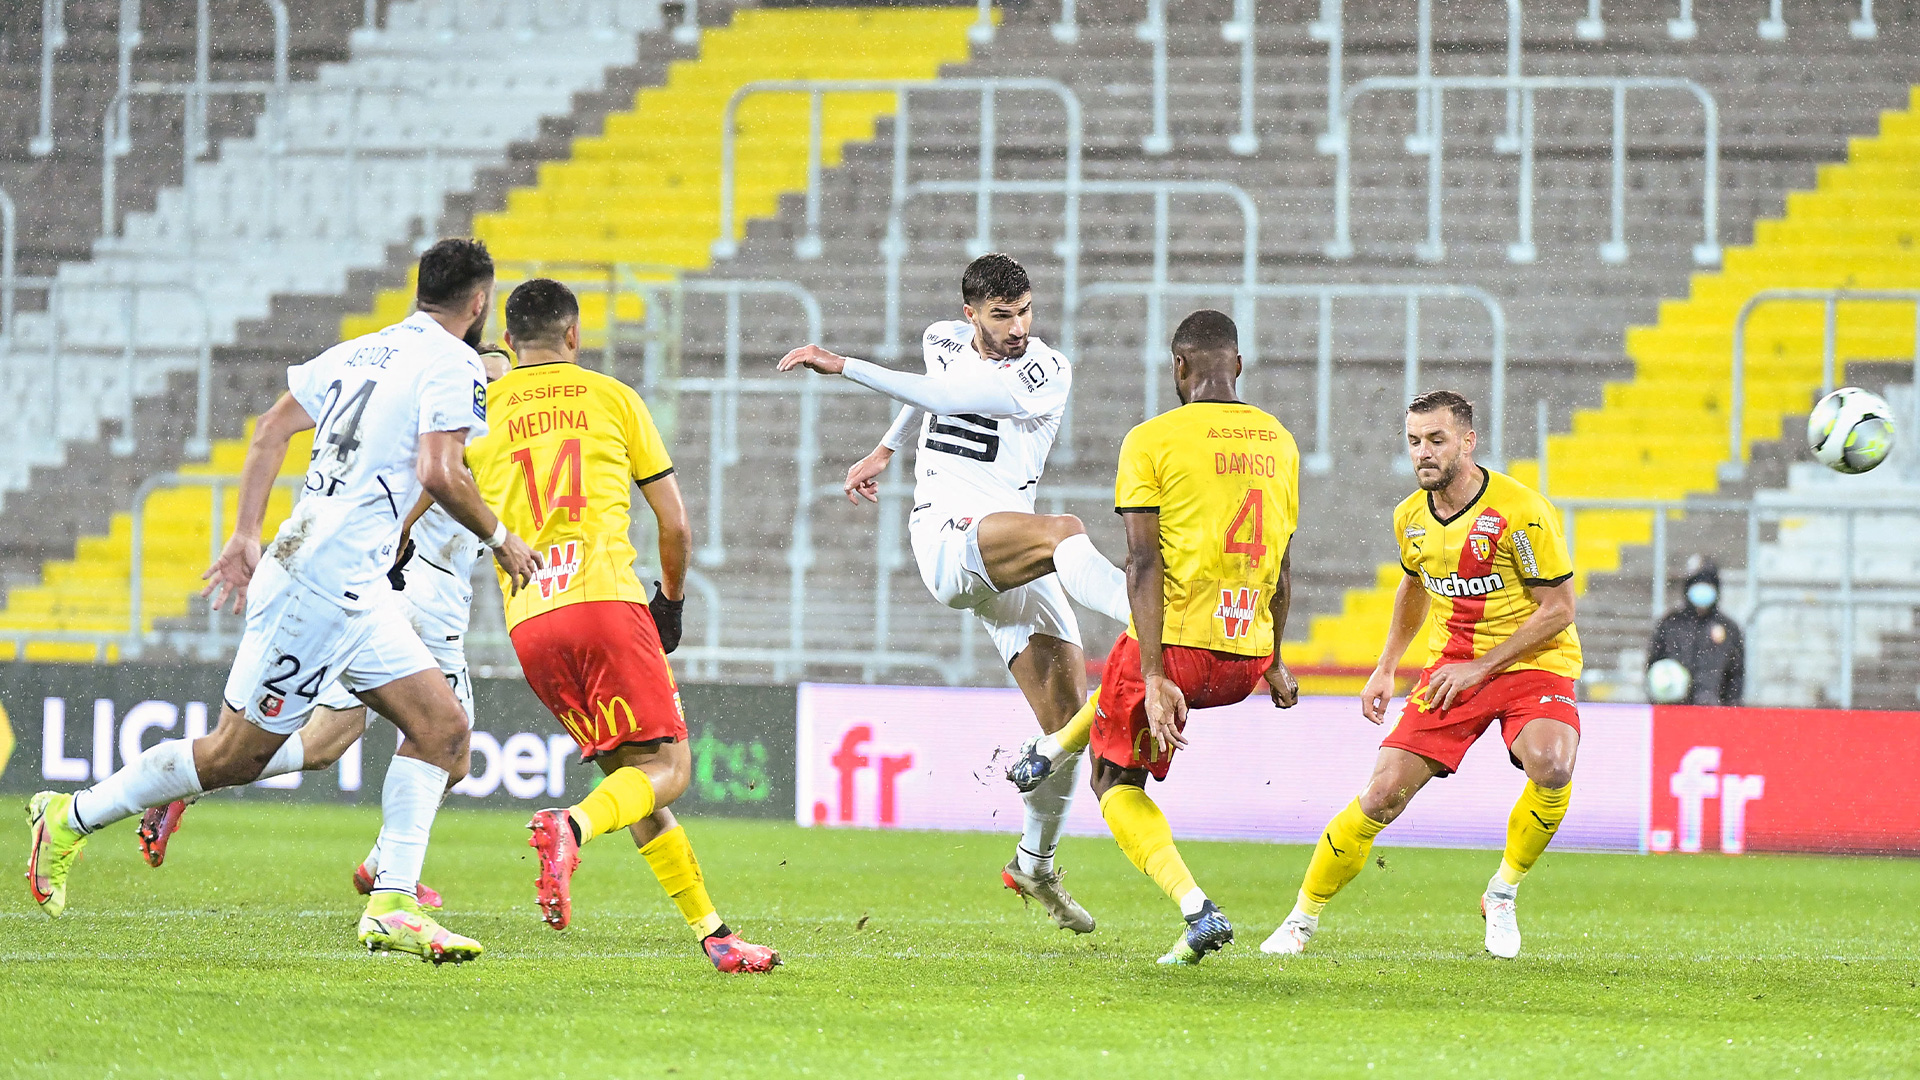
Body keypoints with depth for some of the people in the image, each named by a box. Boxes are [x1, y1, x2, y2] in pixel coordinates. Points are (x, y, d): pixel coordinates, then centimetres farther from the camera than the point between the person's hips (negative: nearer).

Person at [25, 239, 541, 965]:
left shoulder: (360, 352, 16)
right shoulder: (454, 367, -9)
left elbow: (273, 427, 15)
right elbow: (438, 473, -21)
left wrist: (246, 537, 16)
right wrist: (499, 538, -5)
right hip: (324, 585, -9)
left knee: (443, 727, 4)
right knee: (235, 755, 0)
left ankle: (391, 904, -2)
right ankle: (71, 819, 13)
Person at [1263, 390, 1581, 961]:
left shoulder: (1520, 511, -18)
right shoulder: (1410, 517, 1)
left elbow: (1558, 608, -14)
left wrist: (1481, 666, -16)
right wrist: (1386, 668, 20)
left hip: (1529, 661, -4)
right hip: (1451, 668, 4)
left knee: (1551, 767, -34)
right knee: (1383, 795, -8)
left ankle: (1503, 893, -10)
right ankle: (1303, 919, 10)